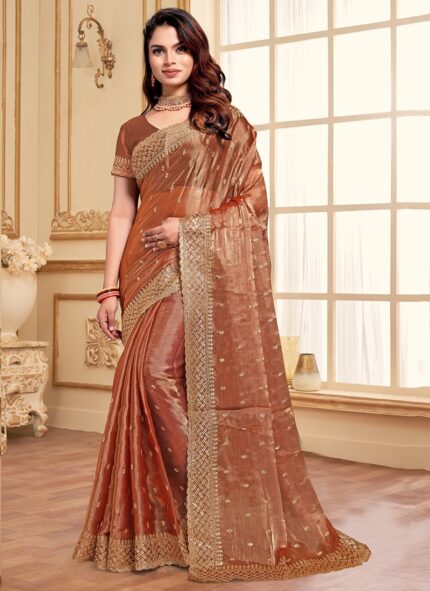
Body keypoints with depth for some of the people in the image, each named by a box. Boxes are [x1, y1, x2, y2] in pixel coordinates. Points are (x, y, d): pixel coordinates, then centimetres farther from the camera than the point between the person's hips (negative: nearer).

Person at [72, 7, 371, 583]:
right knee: (149, 379, -4)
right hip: (150, 271, 4)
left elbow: (256, 197, 2)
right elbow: (121, 213, 12)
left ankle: (218, 518, -5)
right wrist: (110, 288, 4)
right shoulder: (133, 132, 17)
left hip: (210, 269, -4)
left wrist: (189, 226, -10)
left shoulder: (225, 120, 8)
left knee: (157, 372, -17)